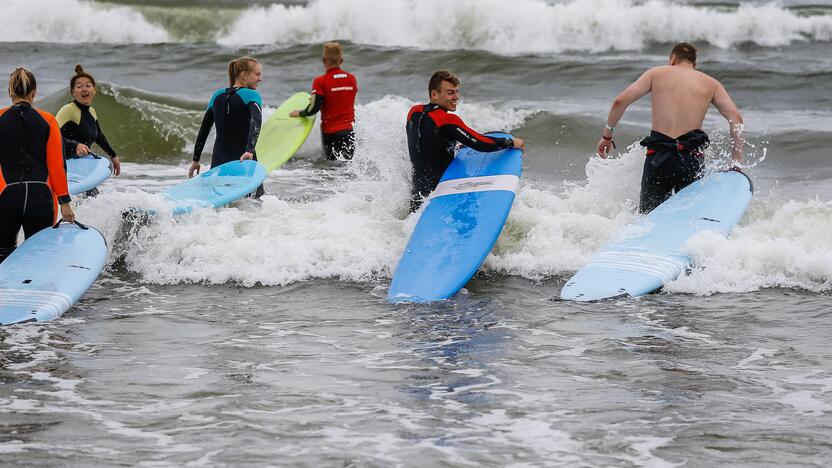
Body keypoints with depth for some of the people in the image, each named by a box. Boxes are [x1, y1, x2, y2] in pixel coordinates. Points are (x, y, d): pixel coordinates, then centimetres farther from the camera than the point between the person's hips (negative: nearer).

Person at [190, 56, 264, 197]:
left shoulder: (217, 96, 13)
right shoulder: (251, 95, -5)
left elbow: (204, 130, 17)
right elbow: (256, 122, -24)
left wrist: (196, 160, 23)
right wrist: (250, 150, -34)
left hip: (218, 163, 5)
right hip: (243, 163, -5)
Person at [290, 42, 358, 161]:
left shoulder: (320, 82, -11)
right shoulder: (351, 79, 3)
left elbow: (313, 109, -14)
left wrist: (299, 113, 7)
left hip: (331, 133, -3)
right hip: (349, 131, 3)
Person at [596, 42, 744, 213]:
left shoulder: (656, 73, 12)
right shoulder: (711, 84, 14)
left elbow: (620, 101, 3)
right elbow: (736, 118, 2)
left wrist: (607, 135, 14)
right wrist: (736, 162, 4)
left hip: (657, 156, 0)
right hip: (691, 158, 0)